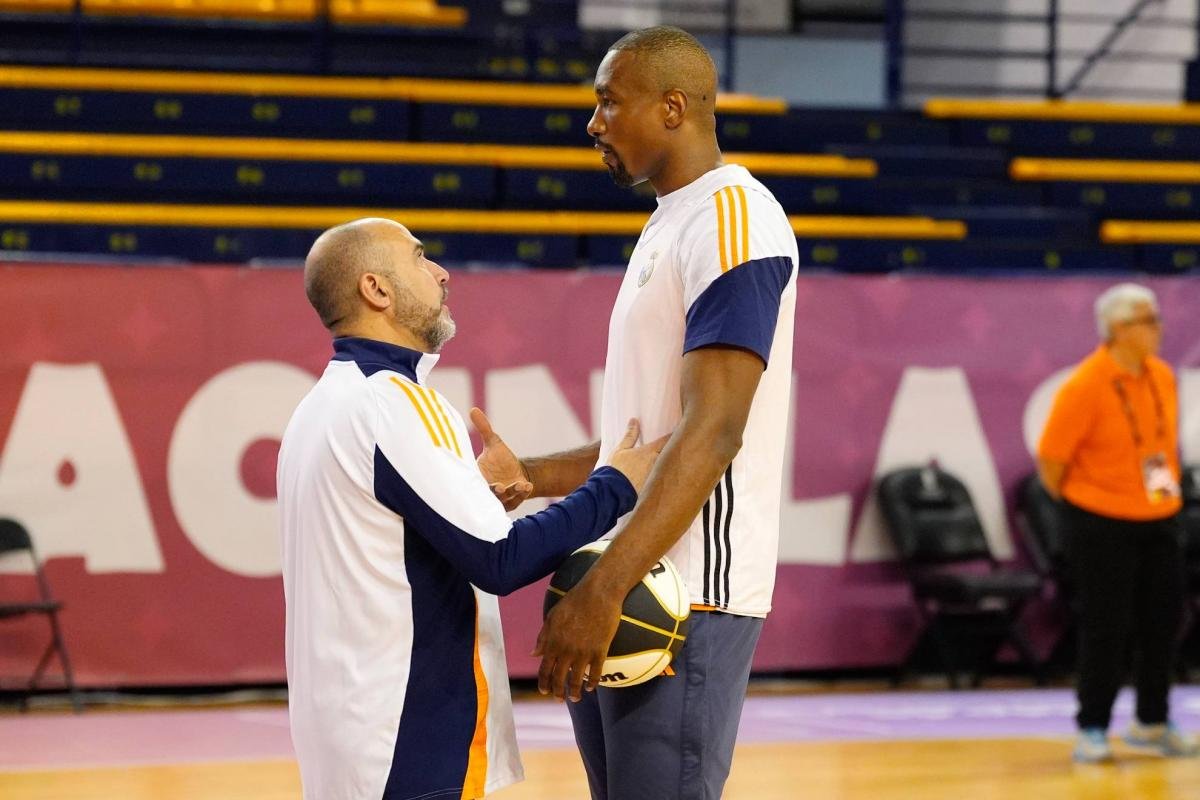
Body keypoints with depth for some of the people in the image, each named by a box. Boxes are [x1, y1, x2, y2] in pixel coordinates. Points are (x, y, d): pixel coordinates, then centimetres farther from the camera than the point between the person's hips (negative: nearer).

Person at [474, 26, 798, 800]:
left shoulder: (730, 218, -12)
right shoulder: (668, 224, 20)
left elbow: (711, 433, -22)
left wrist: (602, 590, -28)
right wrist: (529, 476, 13)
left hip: (688, 599, -10)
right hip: (632, 593, 10)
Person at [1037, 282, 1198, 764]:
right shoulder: (1086, 386, -17)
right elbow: (1050, 459, -12)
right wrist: (1076, 505, -1)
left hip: (1159, 520, 6)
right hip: (1102, 525, -6)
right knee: (1106, 629, -2)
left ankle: (1153, 722, 24)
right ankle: (1092, 729, 9)